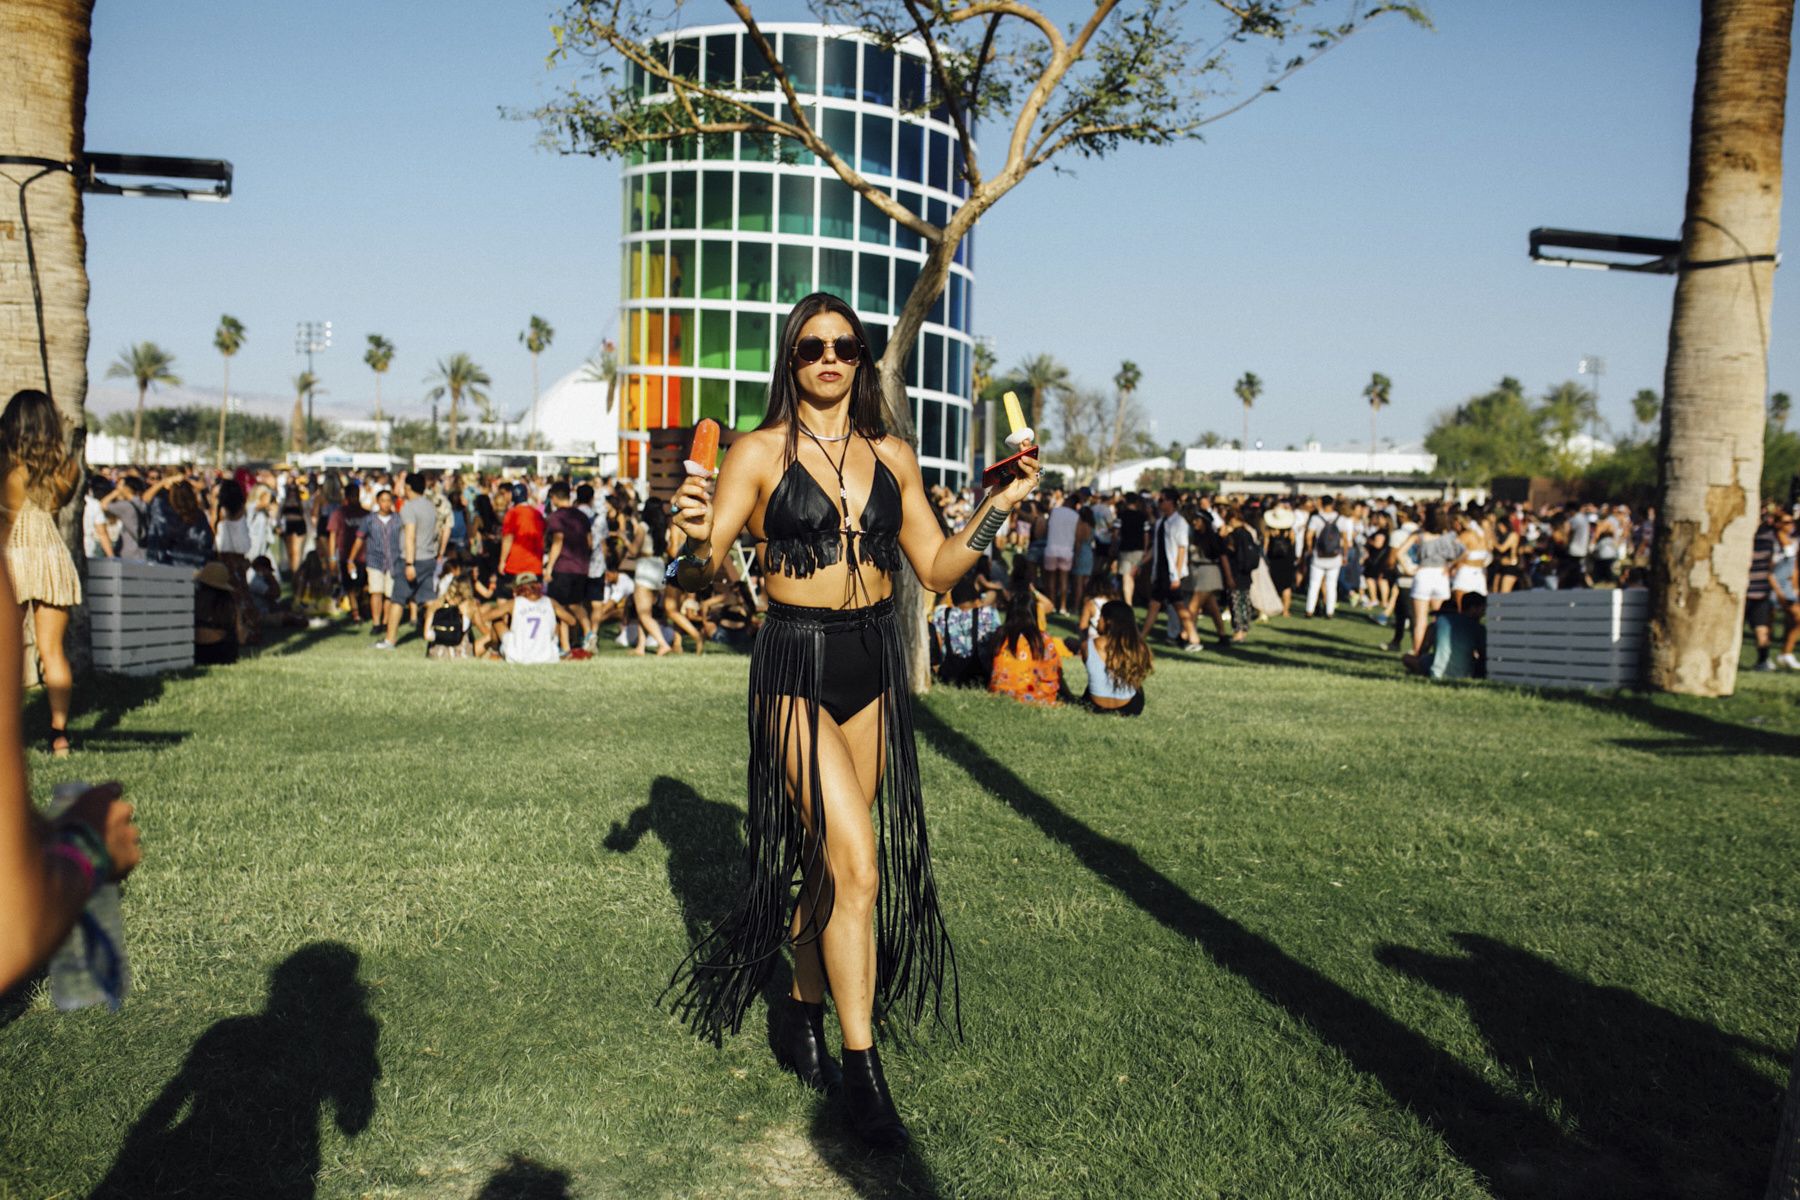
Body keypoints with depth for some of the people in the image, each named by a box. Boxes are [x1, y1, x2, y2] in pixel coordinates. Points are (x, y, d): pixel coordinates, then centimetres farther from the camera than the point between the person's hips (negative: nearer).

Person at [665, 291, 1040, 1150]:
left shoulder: (891, 456, 8)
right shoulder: (761, 452, -4)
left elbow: (938, 569, 10)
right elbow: (697, 574, -8)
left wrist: (1000, 504, 0)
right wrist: (695, 538, -30)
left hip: (874, 666, 5)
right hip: (796, 666, -4)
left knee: (828, 861, 13)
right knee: (857, 865, -13)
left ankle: (801, 1019, 34)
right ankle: (863, 1070, 0)